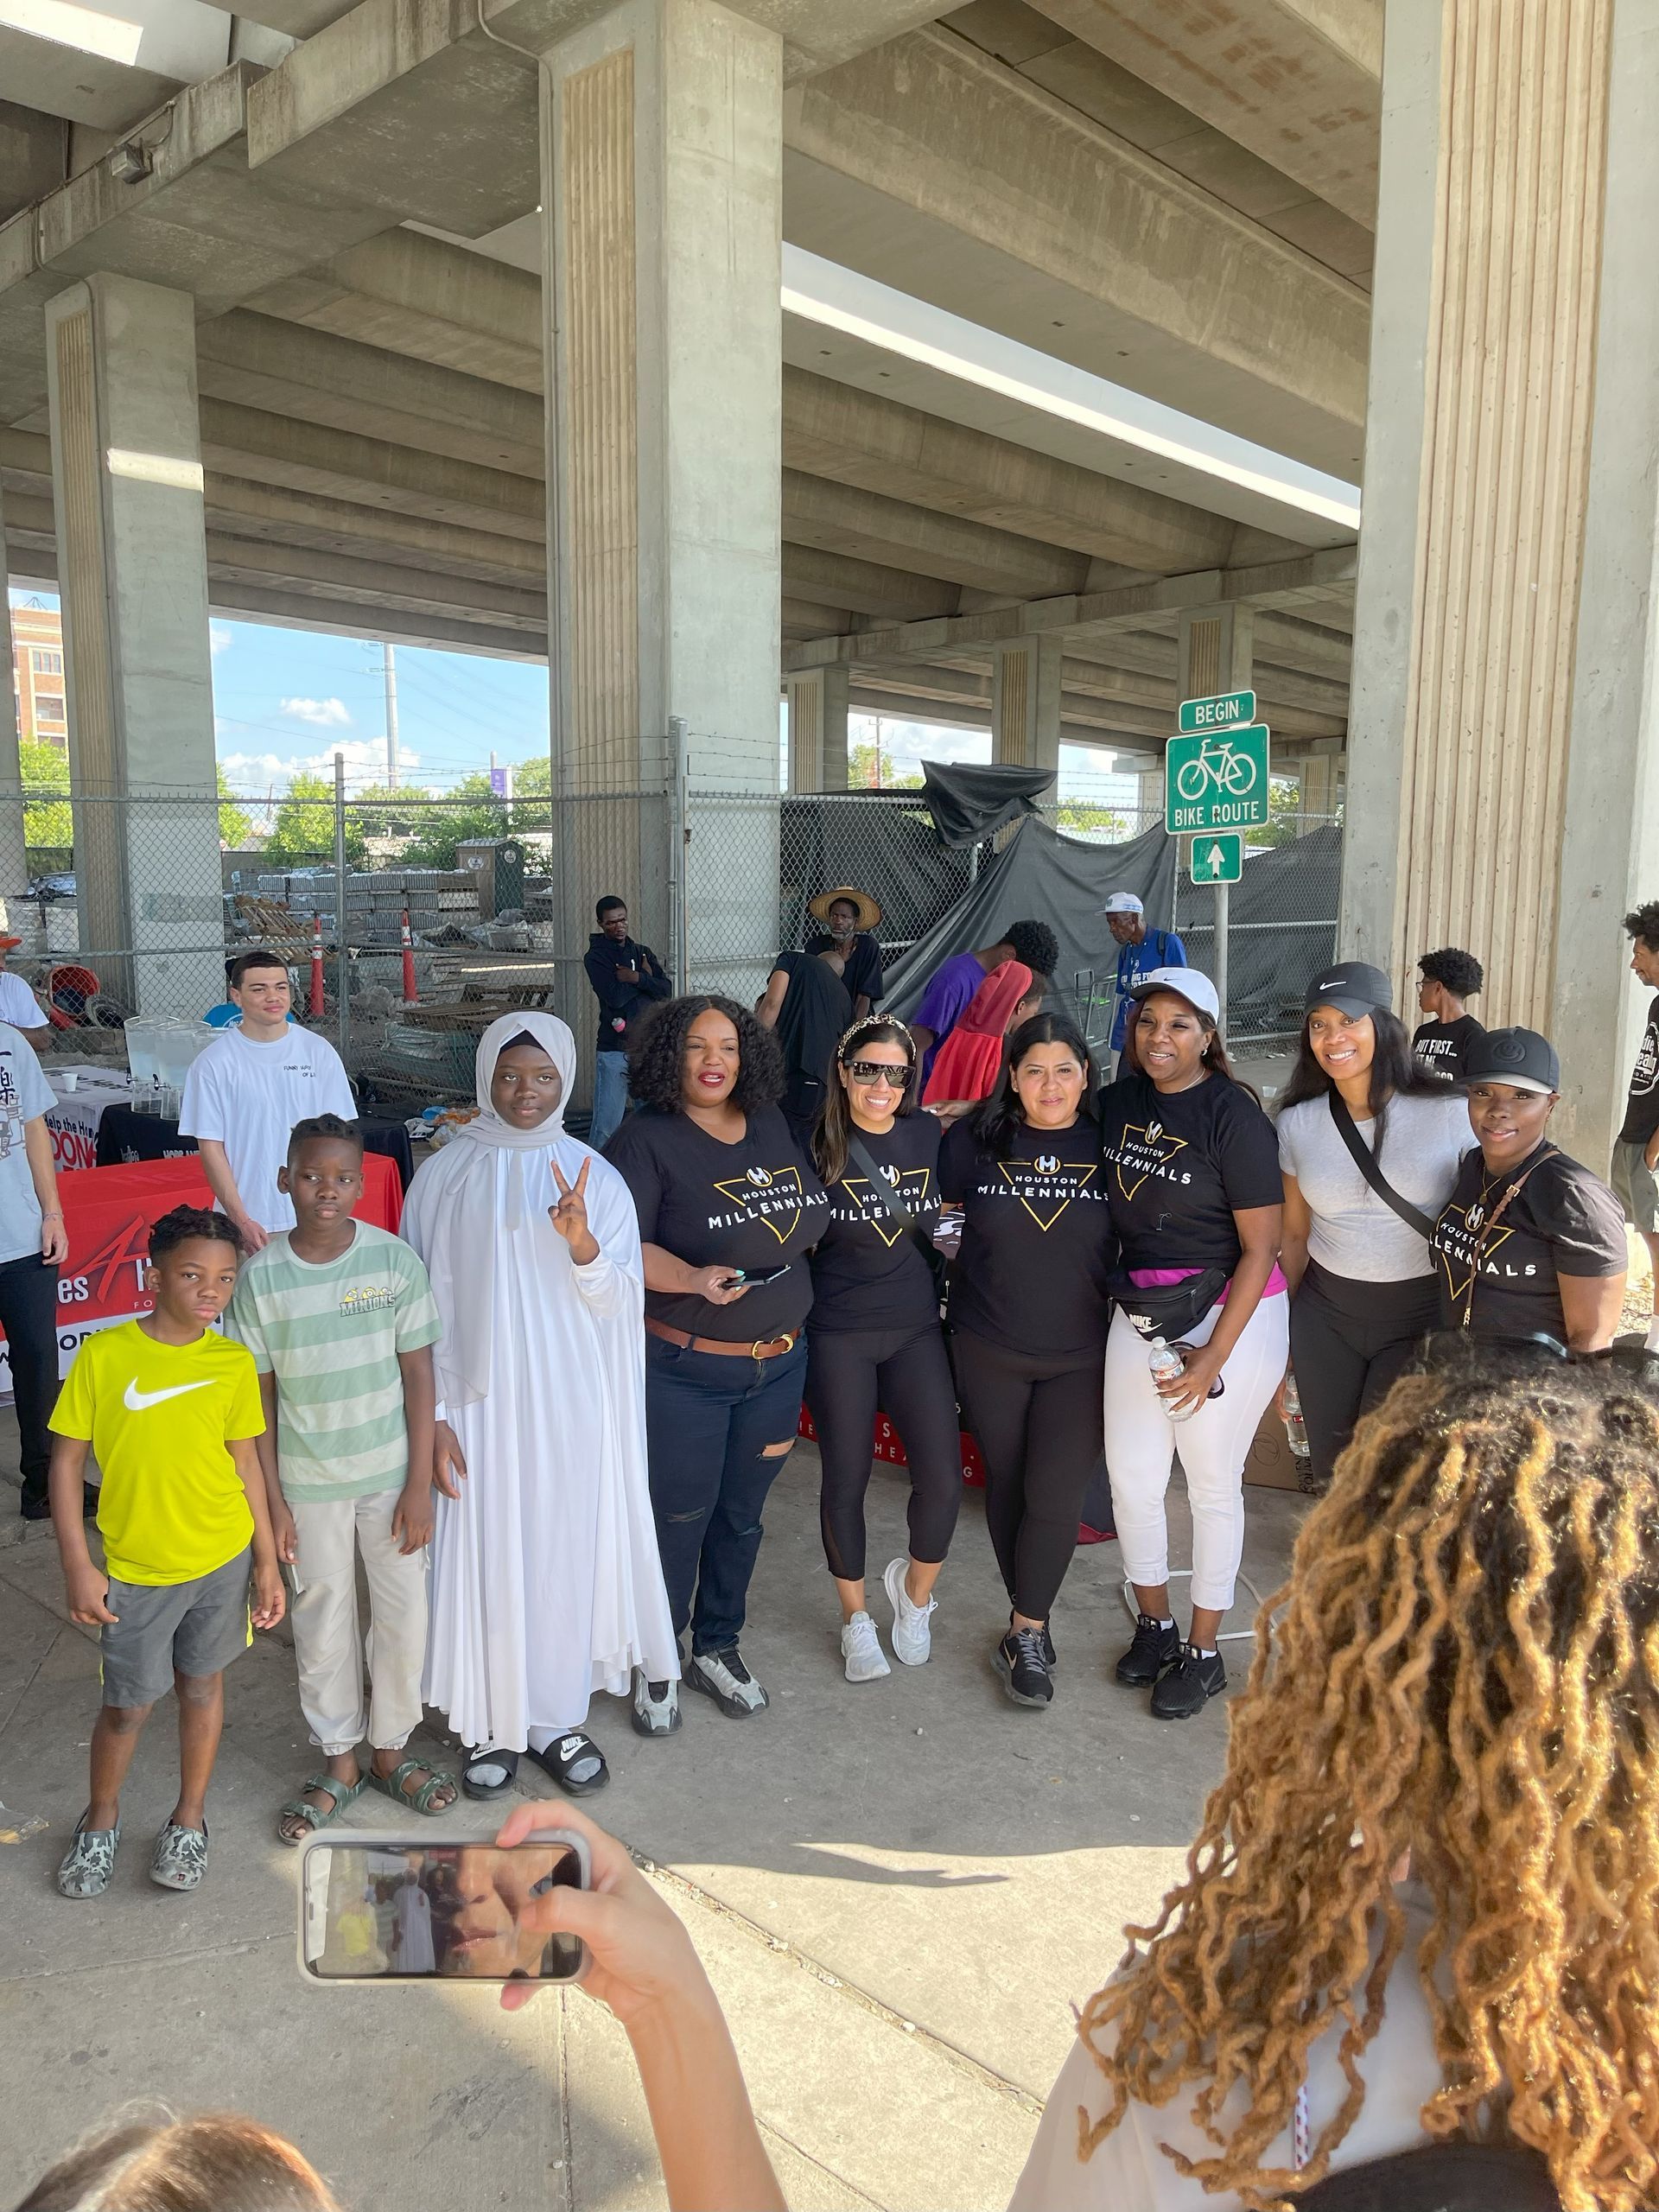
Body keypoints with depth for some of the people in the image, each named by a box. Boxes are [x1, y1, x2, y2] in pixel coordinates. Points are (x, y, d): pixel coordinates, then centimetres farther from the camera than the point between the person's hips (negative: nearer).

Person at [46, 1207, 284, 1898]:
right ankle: (100, 1821, 40)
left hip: (222, 1558, 2)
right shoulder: (103, 1355, -13)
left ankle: (189, 1820, 37)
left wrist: (267, 1560, 3)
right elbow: (67, 1460, -7)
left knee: (202, 1684, 16)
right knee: (128, 1705, 12)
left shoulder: (234, 1362, -6)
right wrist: (77, 1567, -9)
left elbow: (245, 1463, 2)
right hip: (134, 1568, -1)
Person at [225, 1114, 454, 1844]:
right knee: (322, 1626, 13)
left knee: (404, 1617, 10)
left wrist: (420, 1484, -7)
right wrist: (272, 1500, -3)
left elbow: (418, 1377, -7)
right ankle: (338, 1763, 34)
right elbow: (259, 1397, -3)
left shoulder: (395, 1259, -11)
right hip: (308, 1483, 0)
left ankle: (390, 1750, 33)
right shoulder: (261, 1276, -10)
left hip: (391, 1474, 0)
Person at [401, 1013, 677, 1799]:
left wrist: (582, 1244, -23)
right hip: (480, 1405, -1)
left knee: (567, 1555, 10)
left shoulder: (595, 1177, 0)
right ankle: (491, 1726, 27)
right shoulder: (445, 1176, -4)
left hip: (572, 1408, 1)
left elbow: (618, 1304, -4)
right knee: (485, 1559, 7)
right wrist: (432, 1416, -4)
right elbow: (424, 1304, -1)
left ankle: (558, 1719, 29)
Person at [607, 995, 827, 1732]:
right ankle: (657, 1664, 28)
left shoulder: (775, 1128, 5)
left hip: (777, 1363, 5)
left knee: (741, 1516, 17)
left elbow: (808, 1222, 19)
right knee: (678, 1519, 6)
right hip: (684, 1370, -5)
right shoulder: (646, 1140, -12)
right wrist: (695, 1278, -33)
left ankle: (719, 1649, 37)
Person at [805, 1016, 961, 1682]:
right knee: (846, 1478, 8)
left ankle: (914, 1590, 27)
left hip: (916, 1330, 3)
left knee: (943, 1478, -3)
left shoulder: (927, 1134, -1)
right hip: (839, 1338, -2)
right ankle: (855, 1618, 31)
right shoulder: (817, 1146, -11)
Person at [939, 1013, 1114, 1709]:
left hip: (1081, 1357, -1)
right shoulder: (974, 1141, -6)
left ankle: (1024, 1633, 15)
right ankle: (1034, 1627, 32)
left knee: (1055, 1497, -4)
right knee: (1006, 1486, 13)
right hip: (989, 1351, 1)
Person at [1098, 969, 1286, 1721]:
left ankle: (1204, 1654, 26)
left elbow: (1259, 1249, -14)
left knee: (1211, 1483, 8)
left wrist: (1212, 1357, -16)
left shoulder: (1233, 1117, -16)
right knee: (1131, 1474, 10)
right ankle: (1155, 1624, 34)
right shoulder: (1119, 1102, 0)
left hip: (1230, 1312, -5)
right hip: (1140, 1311, 5)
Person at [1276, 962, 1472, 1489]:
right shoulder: (1296, 1123, 0)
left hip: (1422, 1319, -3)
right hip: (1324, 1315, 3)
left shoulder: (1452, 1114, -10)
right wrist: (1280, 1333, 11)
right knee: (1330, 1471, 10)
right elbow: (1295, 1235, 8)